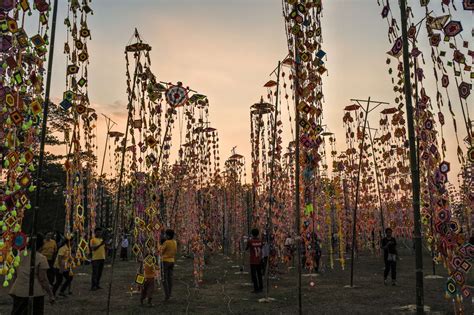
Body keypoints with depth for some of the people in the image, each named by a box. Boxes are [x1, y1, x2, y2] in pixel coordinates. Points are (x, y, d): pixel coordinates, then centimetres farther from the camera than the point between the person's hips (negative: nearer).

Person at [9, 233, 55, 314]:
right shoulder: (41, 258, -12)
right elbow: (43, 279, -13)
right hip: (35, 292, -4)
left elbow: (15, 273, 12)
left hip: (19, 291, 5)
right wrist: (51, 294, -7)